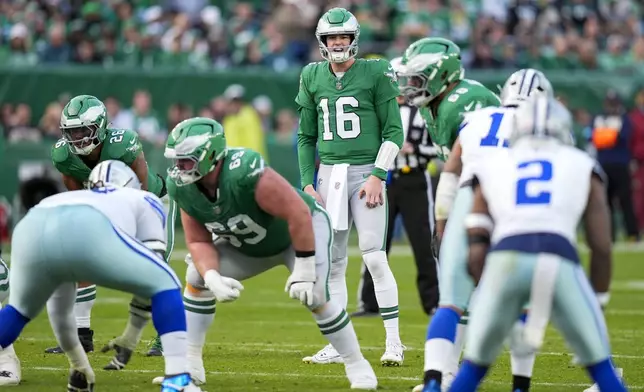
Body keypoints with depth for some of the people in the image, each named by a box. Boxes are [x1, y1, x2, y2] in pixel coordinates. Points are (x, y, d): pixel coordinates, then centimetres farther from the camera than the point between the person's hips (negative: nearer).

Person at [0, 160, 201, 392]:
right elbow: (150, 277, 28)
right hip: (86, 233, -4)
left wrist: (78, 365, 62)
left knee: (19, 311, 33)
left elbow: (58, 306, 53)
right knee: (166, 284, 18)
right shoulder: (144, 201, 38)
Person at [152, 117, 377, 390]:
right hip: (248, 243, 7)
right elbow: (199, 241, -10)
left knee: (314, 294, -25)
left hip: (302, 229, -7)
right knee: (197, 277, -4)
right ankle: (190, 365, 3)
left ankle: (357, 365, -7)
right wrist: (212, 278, -29)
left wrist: (304, 270, -32)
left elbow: (298, 213, -38)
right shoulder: (183, 188, -20)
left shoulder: (245, 173, -42)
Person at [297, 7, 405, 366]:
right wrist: (307, 183, 6)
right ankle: (336, 346, 11)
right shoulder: (312, 78, 8)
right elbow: (306, 137, 15)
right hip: (329, 174, 4)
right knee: (333, 262, 5)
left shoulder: (375, 74, -4)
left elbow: (394, 132, -3)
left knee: (374, 257, -11)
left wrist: (378, 176, -12)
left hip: (366, 173, -4)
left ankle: (394, 342, -7)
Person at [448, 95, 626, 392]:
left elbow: (477, 253, 20)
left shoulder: (492, 168, 29)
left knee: (474, 366, 18)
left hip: (505, 259, 1)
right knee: (599, 364, 15)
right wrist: (599, 301, 32)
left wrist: (491, 304, 29)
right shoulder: (583, 168, 28)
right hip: (558, 261, -1)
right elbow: (601, 247, 22)